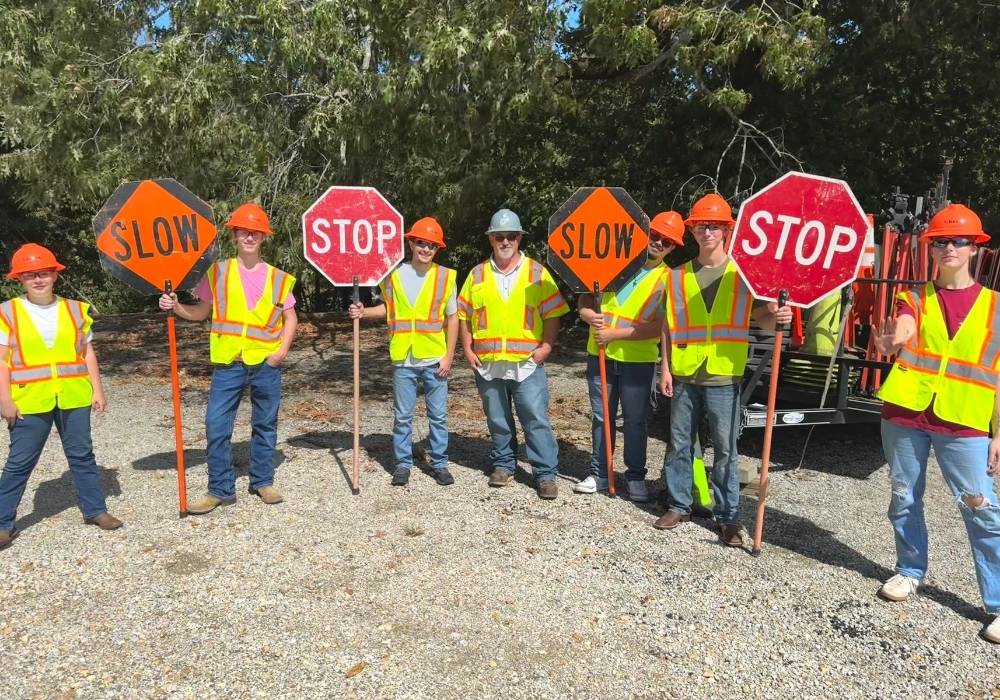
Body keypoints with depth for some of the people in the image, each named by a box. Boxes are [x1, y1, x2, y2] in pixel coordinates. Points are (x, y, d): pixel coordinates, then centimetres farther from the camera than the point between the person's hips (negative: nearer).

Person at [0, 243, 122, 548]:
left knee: (82, 455, 12)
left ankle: (95, 509, 23)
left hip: (74, 397, 2)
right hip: (29, 400, -2)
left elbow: (87, 353, 8)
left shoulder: (75, 309, 5)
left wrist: (97, 390, 4)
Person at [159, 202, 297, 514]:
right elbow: (201, 311, 11)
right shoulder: (218, 272, 4)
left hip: (266, 363, 0)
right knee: (216, 425, -2)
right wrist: (175, 307, -7)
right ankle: (221, 490, 11)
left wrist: (283, 350, -4)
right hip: (228, 363, 0)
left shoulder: (277, 277, 4)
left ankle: (262, 482, 26)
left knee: (265, 425, 11)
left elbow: (290, 317, 9)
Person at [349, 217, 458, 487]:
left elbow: (452, 318, 2)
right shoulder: (394, 274, 2)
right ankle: (403, 464, 21)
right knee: (402, 416, 8)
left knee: (438, 415, 9)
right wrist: (363, 312, -2)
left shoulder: (445, 276, -2)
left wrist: (449, 356, -2)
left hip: (434, 360, -1)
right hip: (403, 360, 1)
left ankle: (439, 464, 21)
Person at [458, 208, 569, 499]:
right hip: (488, 364, 3)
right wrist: (467, 349, 5)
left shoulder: (537, 273, 2)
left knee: (536, 419, -3)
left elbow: (553, 313, 2)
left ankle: (546, 474, 5)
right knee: (497, 420, 13)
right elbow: (464, 314, 12)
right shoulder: (477, 274, 9)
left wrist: (547, 345, -8)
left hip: (527, 363, -2)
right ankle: (503, 464, 29)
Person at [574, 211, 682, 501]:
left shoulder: (668, 279, -3)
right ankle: (599, 474, 22)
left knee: (635, 421, 5)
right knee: (601, 418, 11)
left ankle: (636, 477, 20)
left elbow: (660, 327, -13)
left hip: (638, 361, -3)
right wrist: (589, 314, -14)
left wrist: (615, 334, -18)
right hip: (600, 355, 3)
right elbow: (585, 298, 9)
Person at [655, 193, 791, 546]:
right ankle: (678, 505, 25)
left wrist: (776, 315, -22)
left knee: (725, 449, 3)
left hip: (723, 376, -2)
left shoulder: (743, 273, 2)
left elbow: (761, 318, 1)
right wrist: (665, 368, 2)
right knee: (679, 444, 11)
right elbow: (669, 327, 9)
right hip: (684, 374, 3)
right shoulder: (679, 276, 8)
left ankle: (728, 516, 14)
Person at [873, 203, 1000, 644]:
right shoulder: (915, 297, 8)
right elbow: (904, 328, -15)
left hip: (963, 422, -1)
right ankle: (911, 570, 31)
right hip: (905, 413, 2)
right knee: (904, 498, 12)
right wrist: (892, 340, -40)